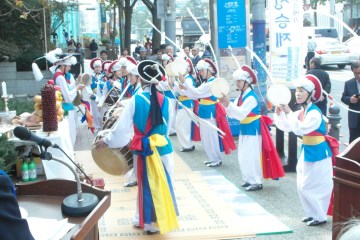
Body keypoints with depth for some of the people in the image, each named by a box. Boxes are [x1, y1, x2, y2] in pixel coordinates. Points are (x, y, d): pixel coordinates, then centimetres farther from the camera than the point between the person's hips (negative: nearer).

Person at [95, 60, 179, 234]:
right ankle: (163, 219, 26)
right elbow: (167, 126, 8)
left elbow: (122, 126, -8)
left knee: (147, 185, 12)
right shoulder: (165, 101, -4)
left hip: (145, 149, -2)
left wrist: (106, 141, 7)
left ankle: (151, 222, 23)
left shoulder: (135, 100, -12)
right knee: (163, 185, 14)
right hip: (164, 148, 2)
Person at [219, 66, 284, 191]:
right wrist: (225, 105, -12)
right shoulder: (241, 96, 7)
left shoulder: (251, 97, -19)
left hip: (253, 130, -9)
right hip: (244, 129, 9)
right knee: (243, 156, 13)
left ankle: (256, 182, 4)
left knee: (251, 156, -5)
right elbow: (232, 114, 4)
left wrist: (228, 103, -31)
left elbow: (240, 114, -27)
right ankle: (249, 180, 23)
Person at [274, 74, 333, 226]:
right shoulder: (300, 112, 3)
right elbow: (285, 127, 8)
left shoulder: (315, 113, -23)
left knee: (310, 187, -2)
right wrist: (279, 113, -6)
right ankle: (311, 213, 28)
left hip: (318, 154, -9)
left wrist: (289, 112, -33)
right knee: (302, 186, 14)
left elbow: (300, 129, -34)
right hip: (306, 152, 9)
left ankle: (320, 216, 13)